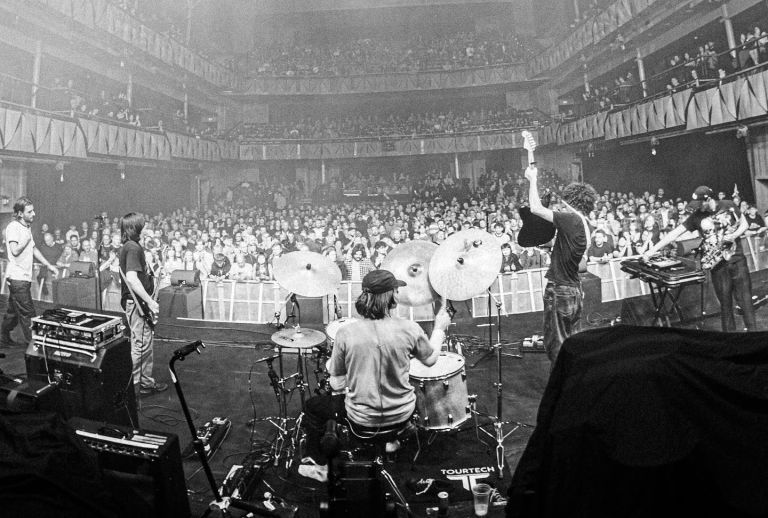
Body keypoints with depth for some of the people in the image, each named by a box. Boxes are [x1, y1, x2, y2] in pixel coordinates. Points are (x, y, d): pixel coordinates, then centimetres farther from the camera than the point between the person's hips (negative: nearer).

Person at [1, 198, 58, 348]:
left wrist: (48, 265, 18)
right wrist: (27, 239, -12)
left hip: (24, 278, 9)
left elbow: (33, 249, 22)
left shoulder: (27, 227, 14)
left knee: (13, 312, 18)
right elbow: (15, 251, -23)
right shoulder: (13, 227, -13)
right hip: (17, 277, -9)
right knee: (27, 313, -7)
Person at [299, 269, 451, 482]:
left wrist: (331, 367, 13)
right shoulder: (409, 329, -18)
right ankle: (391, 438, 50)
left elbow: (337, 385, -8)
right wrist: (439, 328, 17)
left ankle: (319, 466, 38)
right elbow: (430, 360, 1)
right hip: (401, 416, 2)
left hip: (362, 420, -2)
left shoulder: (345, 334, -18)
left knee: (313, 405, 27)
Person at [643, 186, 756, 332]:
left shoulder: (729, 205, -3)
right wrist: (652, 250, -11)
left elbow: (744, 224, 10)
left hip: (737, 259, 0)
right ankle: (729, 330, 14)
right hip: (717, 264, 0)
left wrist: (734, 235, -12)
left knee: (745, 297, 0)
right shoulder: (697, 216, -3)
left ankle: (752, 329, 8)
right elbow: (675, 233, -5)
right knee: (725, 301, 5)